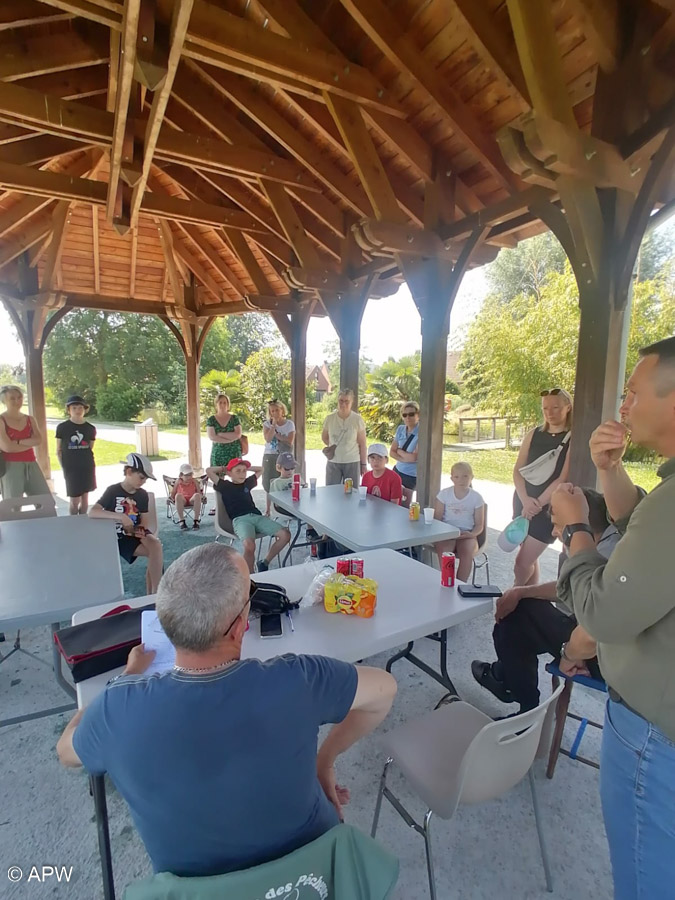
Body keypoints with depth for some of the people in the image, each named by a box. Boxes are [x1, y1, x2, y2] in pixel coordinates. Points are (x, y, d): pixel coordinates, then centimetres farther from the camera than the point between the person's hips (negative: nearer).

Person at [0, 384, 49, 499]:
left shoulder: (30, 419, 12)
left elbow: (38, 439, -4)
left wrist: (17, 442, -16)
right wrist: (30, 443, -5)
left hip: (31, 464, 5)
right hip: (11, 466, -5)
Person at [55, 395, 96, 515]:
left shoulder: (90, 428, 2)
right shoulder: (62, 427, -4)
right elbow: (59, 451, 1)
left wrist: (87, 461, 2)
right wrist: (64, 467, -4)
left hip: (87, 468, 2)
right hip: (71, 468, -2)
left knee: (85, 497, 9)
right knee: (74, 501, -1)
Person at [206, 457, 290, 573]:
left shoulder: (247, 482, 25)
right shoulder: (225, 486, 12)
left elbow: (260, 469, 40)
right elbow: (209, 471, 4)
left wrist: (246, 468, 30)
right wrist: (223, 468, 19)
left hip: (257, 516, 5)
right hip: (240, 519, -5)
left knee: (285, 534, -15)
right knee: (249, 545, -37)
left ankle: (264, 563, 0)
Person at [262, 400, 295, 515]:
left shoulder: (290, 424, 1)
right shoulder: (267, 424, 2)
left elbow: (290, 441, -9)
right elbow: (268, 439, -14)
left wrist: (276, 434, -11)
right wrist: (274, 424, -15)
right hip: (269, 457, 1)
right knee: (269, 484, 5)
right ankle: (267, 510, 18)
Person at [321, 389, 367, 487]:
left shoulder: (357, 420, -7)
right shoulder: (329, 418, -1)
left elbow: (362, 444, -4)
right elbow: (324, 437, 16)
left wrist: (363, 464, -3)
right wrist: (331, 446, 1)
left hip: (352, 463, -2)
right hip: (333, 462, 2)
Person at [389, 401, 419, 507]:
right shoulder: (400, 429, 1)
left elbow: (414, 457, -20)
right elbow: (391, 452, 5)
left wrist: (399, 451, -5)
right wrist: (404, 459, -11)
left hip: (411, 477, -5)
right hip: (397, 471, 5)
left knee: (402, 507, 6)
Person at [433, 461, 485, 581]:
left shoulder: (476, 497, 3)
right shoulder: (444, 493, 3)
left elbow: (479, 524, 6)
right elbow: (437, 518, 3)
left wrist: (472, 534, -15)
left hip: (467, 535, 0)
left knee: (467, 552, -32)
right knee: (443, 550, -33)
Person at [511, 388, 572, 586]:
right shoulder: (533, 434, 6)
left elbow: (563, 479, -13)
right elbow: (518, 470, 2)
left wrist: (538, 504, -15)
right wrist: (525, 500, -13)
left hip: (549, 507, -5)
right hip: (523, 502, 5)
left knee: (522, 563, -4)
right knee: (530, 559, 13)